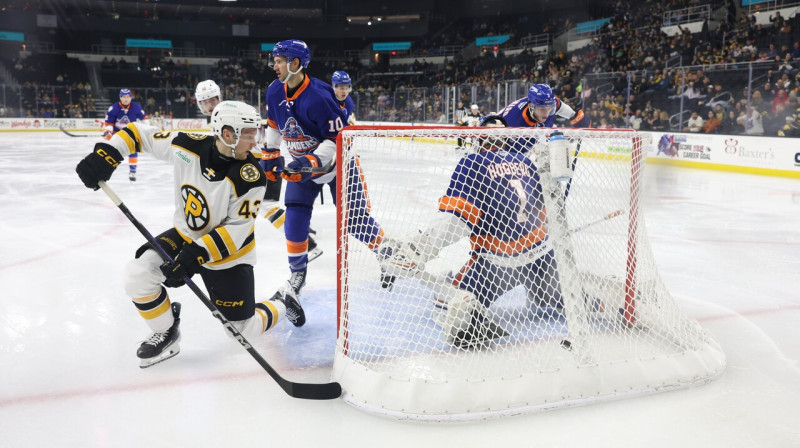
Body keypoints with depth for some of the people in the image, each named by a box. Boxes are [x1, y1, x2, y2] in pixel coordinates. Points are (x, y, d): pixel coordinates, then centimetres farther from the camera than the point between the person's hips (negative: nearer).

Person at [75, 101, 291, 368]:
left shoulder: (251, 177, -26)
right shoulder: (189, 147, -19)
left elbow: (235, 231, -24)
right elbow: (140, 133, -6)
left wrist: (195, 255, -31)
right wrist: (106, 154, -20)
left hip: (228, 254, -3)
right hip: (186, 235, 4)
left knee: (247, 329, -2)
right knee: (138, 275, -18)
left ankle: (283, 306, 31)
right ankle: (166, 333, 8)